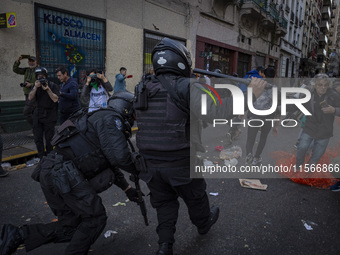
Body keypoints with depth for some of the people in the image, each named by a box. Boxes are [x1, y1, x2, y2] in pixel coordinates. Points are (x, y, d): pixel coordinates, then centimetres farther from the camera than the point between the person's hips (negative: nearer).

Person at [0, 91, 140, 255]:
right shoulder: (111, 119, -6)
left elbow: (110, 162, 33)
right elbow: (120, 156, -19)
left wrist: (127, 188, 34)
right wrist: (136, 169, 3)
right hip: (64, 173, -10)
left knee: (71, 229, 14)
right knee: (95, 217, 0)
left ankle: (17, 235, 15)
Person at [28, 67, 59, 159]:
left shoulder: (53, 86, -4)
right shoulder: (36, 85, 9)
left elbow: (55, 99, -15)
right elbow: (30, 98, -5)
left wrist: (48, 89, -23)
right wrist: (35, 87, -18)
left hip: (49, 116, -4)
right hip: (38, 115, 4)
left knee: (49, 139, 0)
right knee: (38, 138, 5)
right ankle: (41, 158, 17)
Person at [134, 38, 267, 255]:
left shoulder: (143, 89, 2)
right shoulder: (187, 87, -16)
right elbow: (214, 110, -28)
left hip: (150, 163, 4)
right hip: (180, 163, -3)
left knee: (164, 201, 22)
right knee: (195, 196, 24)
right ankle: (204, 223, 50)